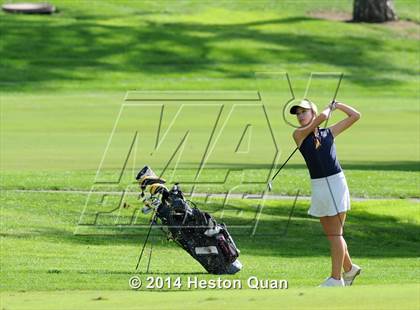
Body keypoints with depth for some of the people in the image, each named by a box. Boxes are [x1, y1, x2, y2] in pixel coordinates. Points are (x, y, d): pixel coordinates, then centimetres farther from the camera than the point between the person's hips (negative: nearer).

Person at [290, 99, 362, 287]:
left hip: (336, 182, -2)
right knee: (330, 234, 11)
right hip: (318, 186, 3)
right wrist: (329, 108, 9)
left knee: (335, 233, -4)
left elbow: (355, 116, 14)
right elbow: (322, 117, -8)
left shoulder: (328, 133, 6)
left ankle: (336, 279, -3)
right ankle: (349, 268, 30)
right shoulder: (299, 135, 3)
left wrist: (336, 105, 13)